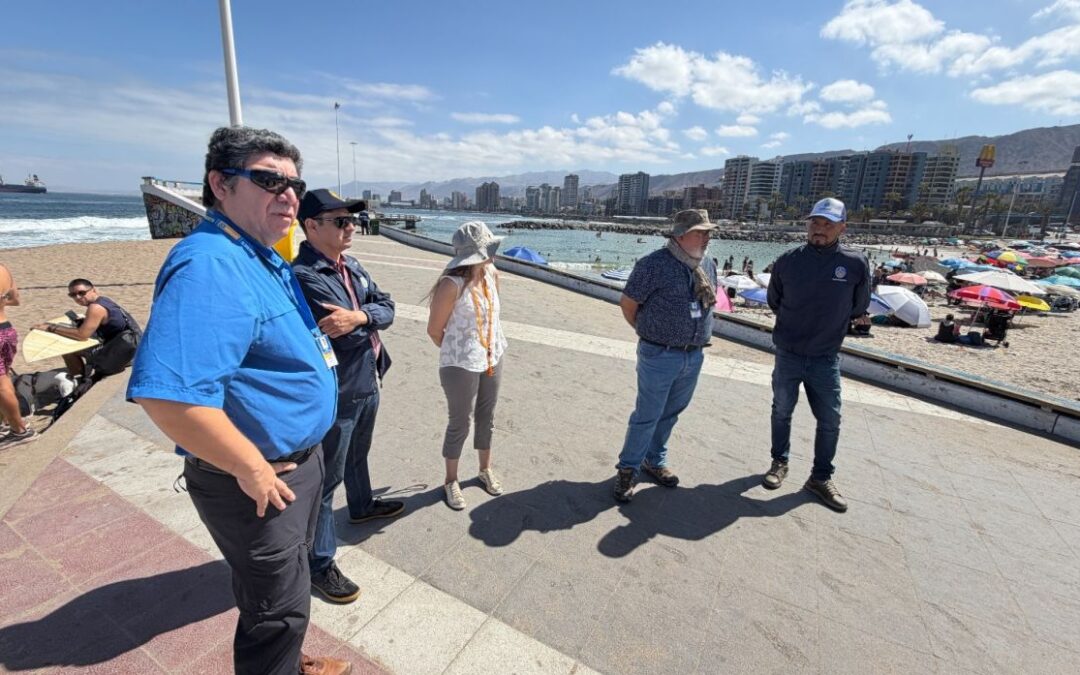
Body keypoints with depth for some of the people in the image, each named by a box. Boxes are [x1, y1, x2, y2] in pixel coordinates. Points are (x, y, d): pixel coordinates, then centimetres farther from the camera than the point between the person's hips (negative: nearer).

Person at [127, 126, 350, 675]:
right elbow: (166, 393, -36)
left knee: (286, 578, 30)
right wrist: (252, 469, -26)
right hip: (257, 482, -10)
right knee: (279, 612, 11)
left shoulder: (262, 258, 7)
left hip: (297, 461, 10)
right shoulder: (209, 265, -27)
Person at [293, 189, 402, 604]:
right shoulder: (302, 276, -23)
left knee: (357, 455, 29)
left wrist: (359, 316, -20)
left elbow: (386, 308, -2)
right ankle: (320, 564, 22)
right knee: (326, 477, 5)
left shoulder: (351, 266, 6)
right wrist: (369, 324, -11)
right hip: (335, 395, -9)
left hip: (367, 385, 9)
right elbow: (337, 332, -28)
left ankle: (362, 506, 54)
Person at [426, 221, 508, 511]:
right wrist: (458, 354, 2)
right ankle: (451, 481, 31)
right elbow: (434, 330, -13)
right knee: (459, 424, 9)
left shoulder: (492, 274, -1)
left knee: (486, 419, 20)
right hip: (461, 366, -6)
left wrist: (492, 350, 12)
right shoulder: (452, 285, -22)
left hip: (492, 360, 6)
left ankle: (485, 469, 42)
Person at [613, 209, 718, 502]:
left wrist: (697, 335, 11)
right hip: (660, 356, -6)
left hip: (694, 356, 6)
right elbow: (628, 303, -8)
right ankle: (627, 470, 18)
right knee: (647, 416, 1)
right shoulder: (655, 264, -15)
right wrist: (650, 332, 4)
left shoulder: (707, 265, 7)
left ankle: (655, 461, 36)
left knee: (670, 413, 18)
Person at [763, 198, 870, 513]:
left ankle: (821, 477, 24)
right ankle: (780, 463, 32)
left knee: (830, 420, 7)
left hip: (827, 359, 0)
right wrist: (798, 324, 10)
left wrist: (830, 324, 14)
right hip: (788, 355, 0)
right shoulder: (788, 261, -8)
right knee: (781, 412, 13)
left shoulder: (856, 263, -9)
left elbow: (859, 309, 7)